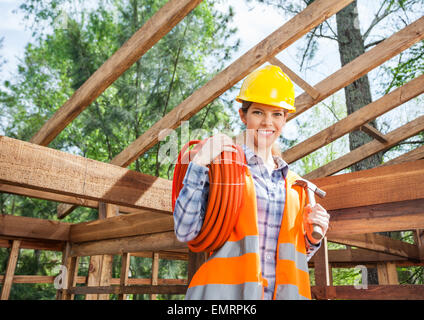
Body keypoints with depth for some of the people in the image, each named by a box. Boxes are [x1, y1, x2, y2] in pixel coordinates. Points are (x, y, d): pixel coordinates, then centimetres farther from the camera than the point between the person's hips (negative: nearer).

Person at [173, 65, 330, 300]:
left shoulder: (292, 183, 12)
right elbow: (185, 232, -10)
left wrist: (313, 238, 0)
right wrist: (199, 164, -15)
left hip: (283, 291, 5)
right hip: (226, 288, -4)